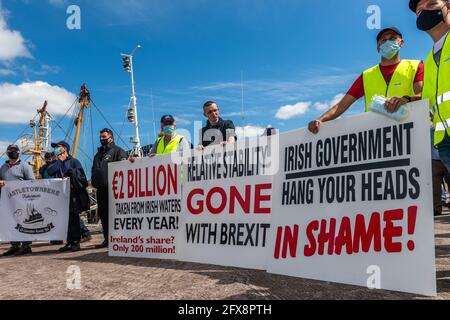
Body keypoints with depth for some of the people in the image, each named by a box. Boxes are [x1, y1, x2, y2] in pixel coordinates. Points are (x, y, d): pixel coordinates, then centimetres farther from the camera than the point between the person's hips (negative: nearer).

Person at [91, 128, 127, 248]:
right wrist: (95, 182, 14)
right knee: (102, 214, 10)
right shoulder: (98, 154, 24)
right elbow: (94, 170, 29)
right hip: (101, 189, 8)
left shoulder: (118, 151, -1)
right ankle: (107, 239, 18)